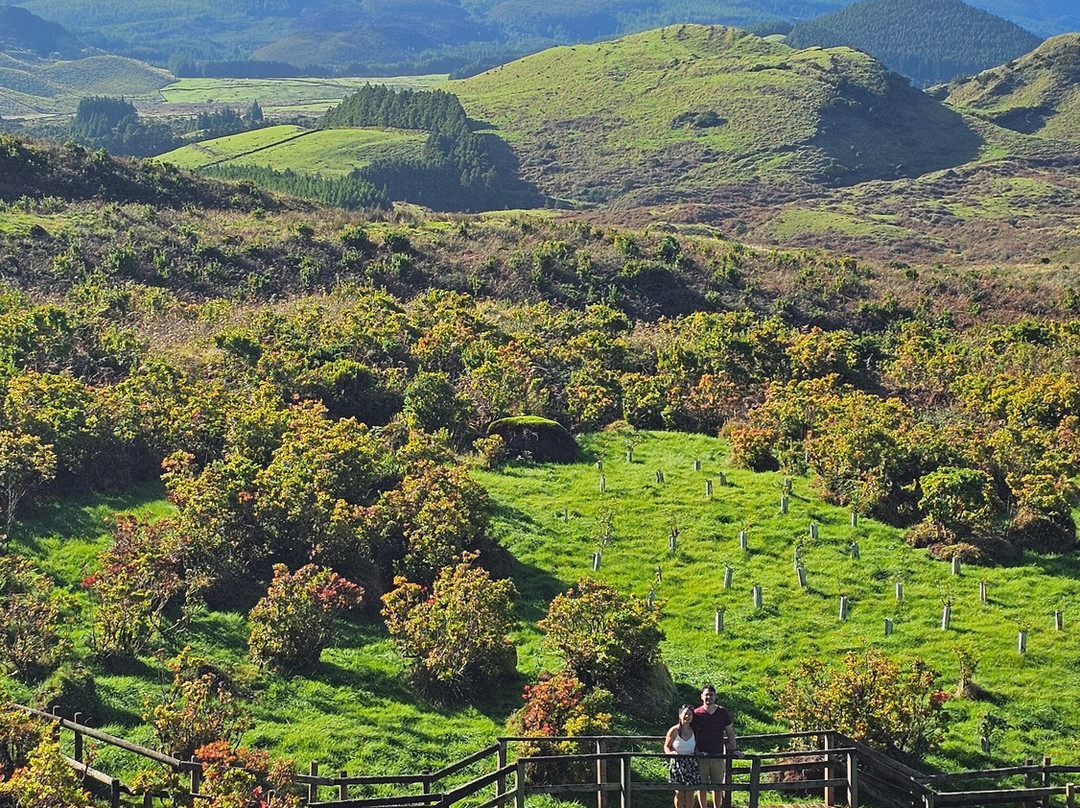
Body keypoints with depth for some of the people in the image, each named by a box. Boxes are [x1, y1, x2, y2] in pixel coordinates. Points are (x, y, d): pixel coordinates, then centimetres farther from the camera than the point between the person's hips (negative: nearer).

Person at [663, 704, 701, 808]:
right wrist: (670, 752, -19)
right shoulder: (674, 731, -4)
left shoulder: (693, 732, 5)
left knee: (690, 793, 2)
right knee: (679, 793, -1)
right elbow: (666, 746, 1)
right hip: (678, 763, -2)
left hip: (691, 764, 2)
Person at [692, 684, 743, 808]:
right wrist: (696, 752, -9)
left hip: (718, 755, 2)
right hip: (702, 756, -2)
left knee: (718, 786, 6)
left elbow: (730, 732, 11)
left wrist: (734, 749, 2)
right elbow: (692, 735, 2)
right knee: (702, 786, 4)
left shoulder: (723, 713, 4)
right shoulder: (696, 714, -2)